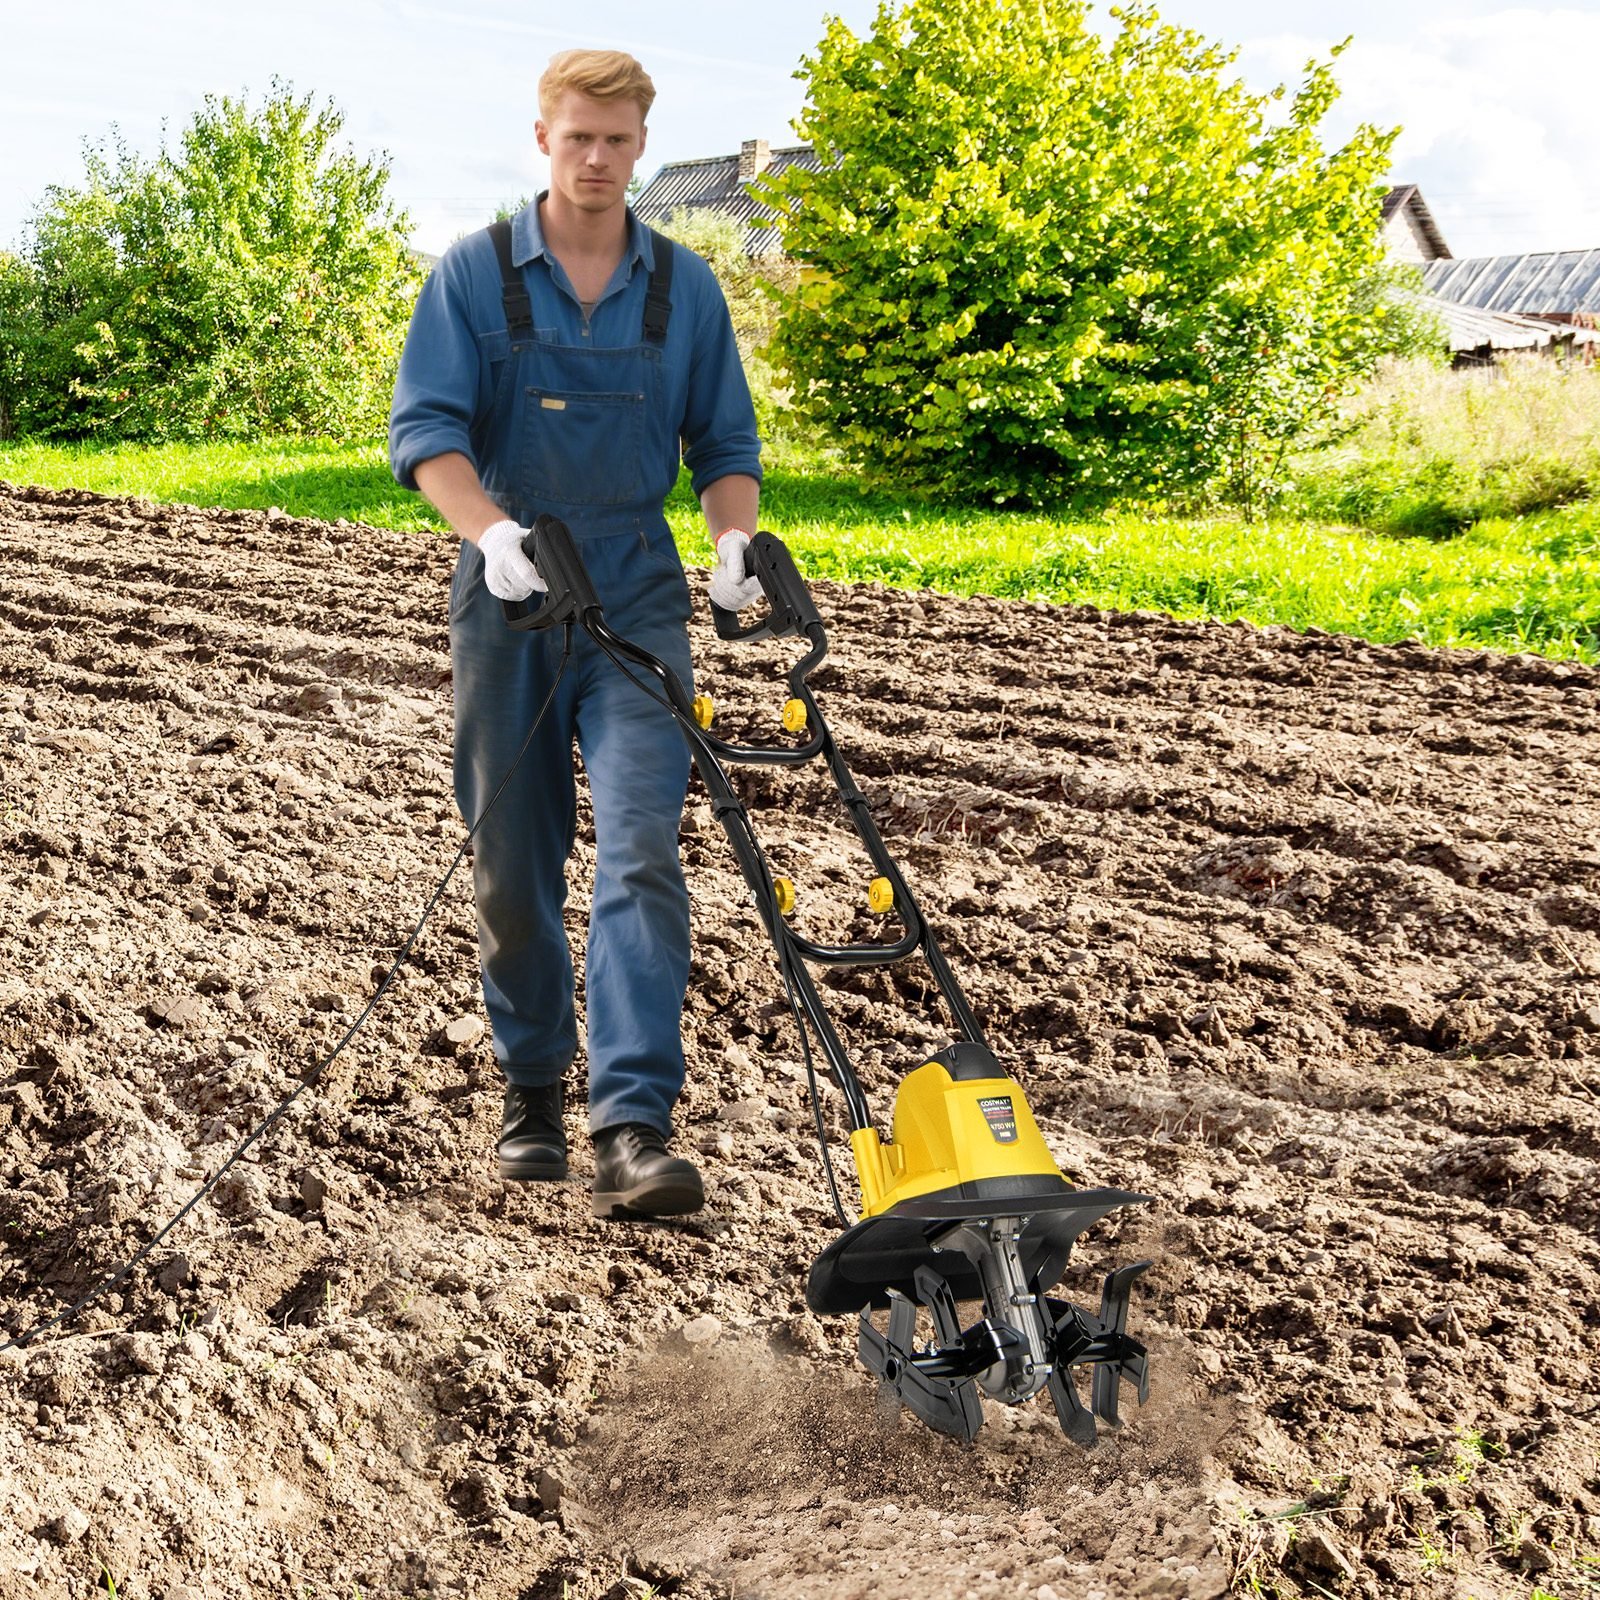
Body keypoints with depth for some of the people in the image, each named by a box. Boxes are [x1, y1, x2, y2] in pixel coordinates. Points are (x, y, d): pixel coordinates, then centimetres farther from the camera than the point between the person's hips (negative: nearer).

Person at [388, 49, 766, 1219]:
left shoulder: (685, 289, 9)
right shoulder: (473, 274, 3)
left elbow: (726, 443, 13)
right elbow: (425, 427, -7)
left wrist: (735, 539, -8)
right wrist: (493, 532, -25)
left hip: (636, 599, 0)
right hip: (510, 598, 0)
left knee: (642, 849, -14)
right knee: (514, 860, 7)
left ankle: (635, 1129, -16)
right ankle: (534, 1081, 28)